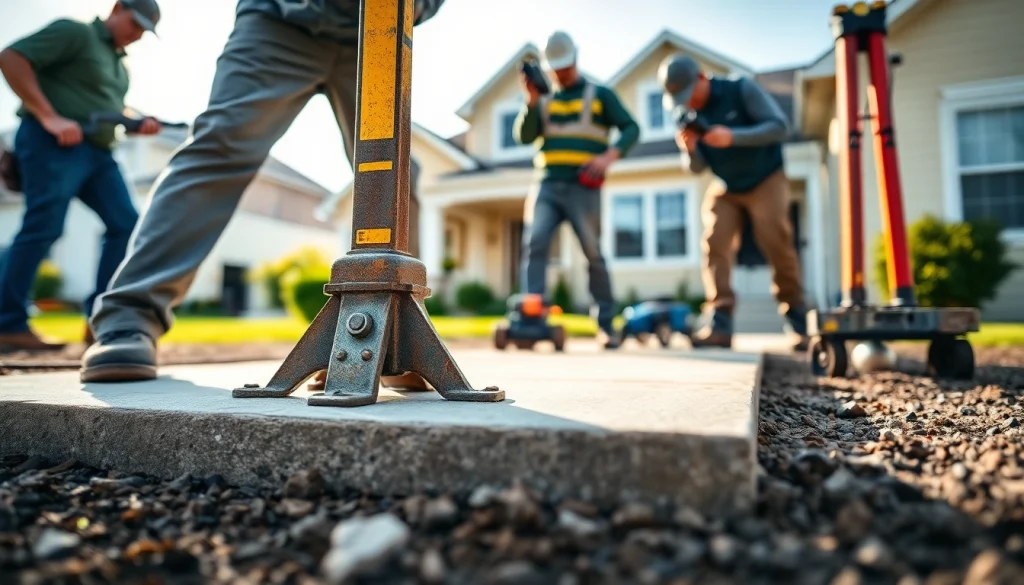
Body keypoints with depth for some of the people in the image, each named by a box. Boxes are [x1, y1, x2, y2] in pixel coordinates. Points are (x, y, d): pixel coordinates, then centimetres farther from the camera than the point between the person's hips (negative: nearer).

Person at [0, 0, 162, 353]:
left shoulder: (119, 64, 25)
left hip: (97, 151, 8)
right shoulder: (73, 32, 0)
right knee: (43, 228, -14)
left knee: (126, 224, -3)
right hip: (54, 143, -8)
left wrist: (140, 124, 11)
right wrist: (49, 117, -19)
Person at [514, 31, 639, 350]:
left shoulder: (599, 95, 12)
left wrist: (610, 156, -13)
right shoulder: (544, 101, 20)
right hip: (546, 186, 3)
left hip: (583, 188, -2)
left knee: (593, 254, -1)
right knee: (534, 243, -17)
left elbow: (631, 128, 4)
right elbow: (524, 136, 8)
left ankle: (606, 325, 8)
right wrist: (531, 101, -6)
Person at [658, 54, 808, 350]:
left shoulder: (742, 89, -14)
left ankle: (797, 319, 0)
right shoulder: (686, 113, -3)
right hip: (725, 189, 4)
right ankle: (719, 323, -19)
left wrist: (733, 137, -34)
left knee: (776, 244, -15)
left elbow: (779, 126, -20)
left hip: (766, 180, -3)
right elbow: (698, 167, -1)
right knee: (715, 243, -14)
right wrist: (690, 149, -25)